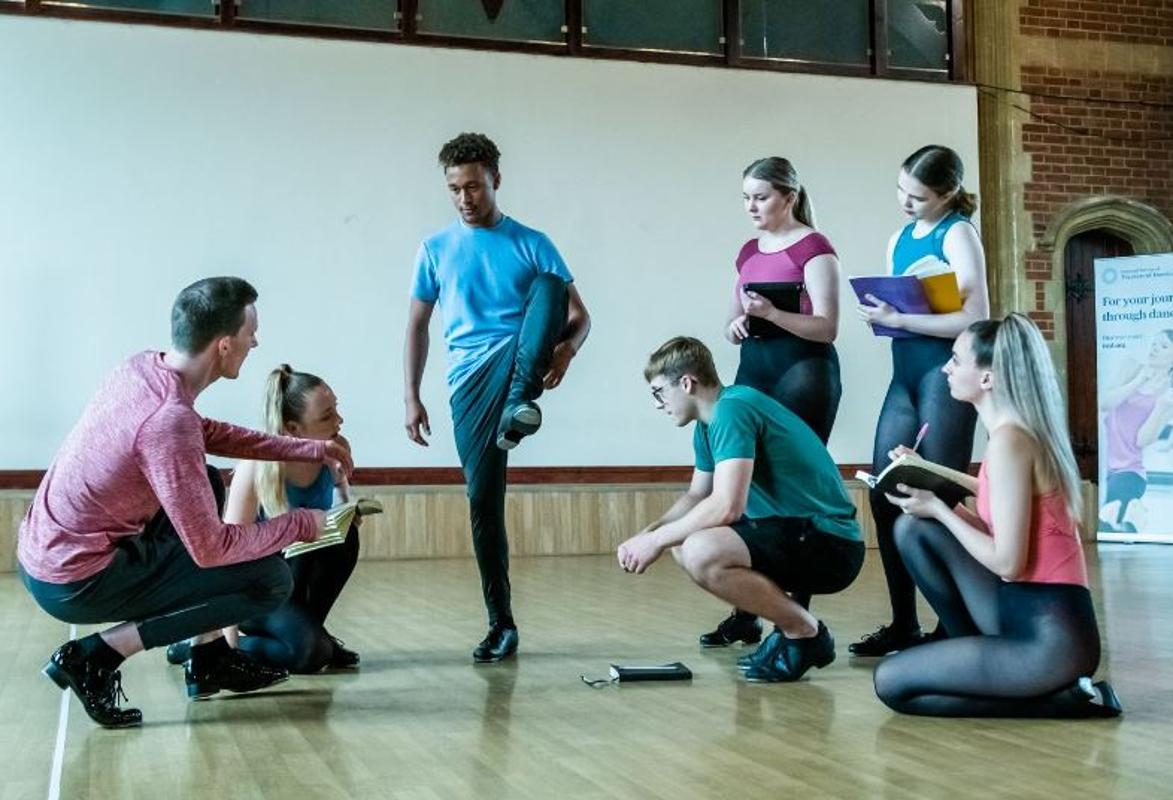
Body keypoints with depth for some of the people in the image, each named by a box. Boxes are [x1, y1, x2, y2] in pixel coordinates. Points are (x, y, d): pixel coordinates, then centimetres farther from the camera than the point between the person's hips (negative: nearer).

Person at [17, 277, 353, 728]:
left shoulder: (142, 366, 0)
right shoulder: (170, 421, -27)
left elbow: (208, 433, 19)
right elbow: (209, 549, -24)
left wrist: (310, 449, 16)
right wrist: (302, 525, -9)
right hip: (75, 584, -9)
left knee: (208, 484, 24)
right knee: (272, 579, -6)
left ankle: (210, 661, 23)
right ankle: (96, 655, -4)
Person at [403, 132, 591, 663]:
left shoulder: (530, 244, 8)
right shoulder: (435, 250, 13)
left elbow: (579, 314, 4)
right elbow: (418, 327, 15)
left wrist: (567, 348, -19)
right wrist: (410, 397, 5)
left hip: (520, 361, -1)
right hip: (470, 380, 2)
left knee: (549, 285, -28)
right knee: (483, 500, -4)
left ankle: (522, 401, -40)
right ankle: (501, 623, 7)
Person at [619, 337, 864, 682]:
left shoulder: (732, 409, -17)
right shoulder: (708, 423, 13)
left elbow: (726, 507, -25)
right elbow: (696, 496, 24)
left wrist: (657, 540, -14)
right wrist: (647, 534, 8)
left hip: (830, 543, -10)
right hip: (794, 534, 10)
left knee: (701, 553, -29)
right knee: (683, 539, 15)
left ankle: (806, 633, -8)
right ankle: (791, 621, 13)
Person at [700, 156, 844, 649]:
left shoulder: (813, 248, -4)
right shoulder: (749, 252, 17)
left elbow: (827, 327, -11)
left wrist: (772, 313, -24)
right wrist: (736, 326, 0)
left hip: (802, 372, -7)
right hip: (753, 372, 7)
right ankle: (745, 614, 10)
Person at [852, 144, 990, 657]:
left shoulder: (957, 234, -4)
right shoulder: (898, 240, 17)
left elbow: (976, 318, -14)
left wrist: (899, 319, -17)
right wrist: (878, 315, -1)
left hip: (946, 371, -7)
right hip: (905, 374, 7)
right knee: (884, 494, 2)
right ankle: (903, 625, 11)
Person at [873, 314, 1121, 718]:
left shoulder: (1009, 441, -19)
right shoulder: (1022, 432, 9)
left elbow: (1007, 563, -19)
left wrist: (939, 510, -7)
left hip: (1049, 640, -9)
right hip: (1024, 615, 9)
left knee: (892, 684, -3)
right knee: (913, 528, 8)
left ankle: (1067, 697, -1)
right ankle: (974, 652, 14)